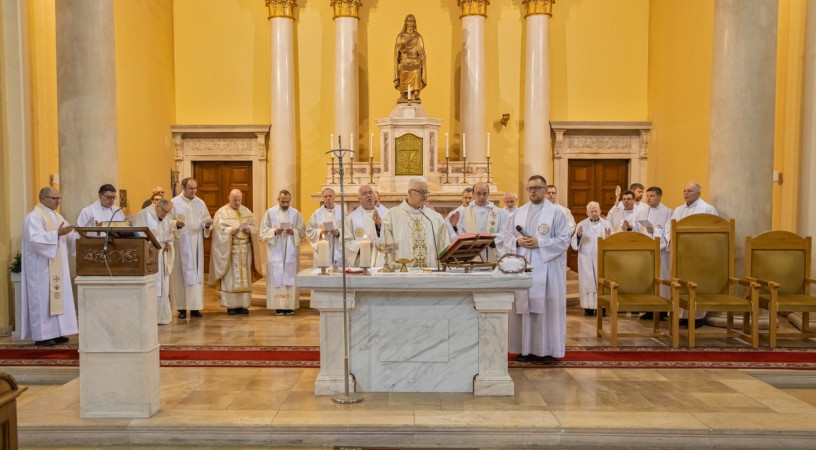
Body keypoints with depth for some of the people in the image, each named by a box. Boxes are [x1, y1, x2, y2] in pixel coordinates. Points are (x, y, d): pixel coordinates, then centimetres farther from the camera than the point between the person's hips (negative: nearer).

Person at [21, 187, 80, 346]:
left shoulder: (56, 215, 16)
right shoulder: (34, 217, -12)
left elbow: (68, 236, 15)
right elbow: (36, 239, -24)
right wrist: (57, 234, -31)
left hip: (56, 266, 9)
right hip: (42, 267, -9)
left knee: (57, 297, 8)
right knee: (43, 299, -5)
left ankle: (55, 332, 14)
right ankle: (42, 336, 1)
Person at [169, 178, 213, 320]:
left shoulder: (200, 203, 10)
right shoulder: (174, 202, -1)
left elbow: (206, 221, 11)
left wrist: (207, 224, -12)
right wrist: (176, 224, -25)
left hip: (196, 244, 3)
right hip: (181, 244, -3)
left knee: (197, 274, 3)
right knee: (180, 274, 0)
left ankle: (195, 306, 9)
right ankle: (181, 307, 7)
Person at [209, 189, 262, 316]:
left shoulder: (246, 211, 12)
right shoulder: (222, 212, -1)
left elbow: (255, 226, 9)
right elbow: (219, 230, -11)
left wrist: (249, 229, -12)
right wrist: (232, 230, -25)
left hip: (245, 249, 4)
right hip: (229, 250, -4)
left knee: (244, 277, 5)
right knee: (230, 278, -3)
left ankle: (242, 305, 11)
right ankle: (231, 305, 4)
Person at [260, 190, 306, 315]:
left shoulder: (296, 213, 7)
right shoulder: (270, 213, 5)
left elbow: (302, 232, 5)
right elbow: (263, 231, 3)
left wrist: (293, 231, -14)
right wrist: (274, 231, -15)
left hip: (291, 251, 1)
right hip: (275, 251, -1)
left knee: (290, 276, 0)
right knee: (276, 277, -4)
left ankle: (290, 306, 5)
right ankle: (278, 307, 0)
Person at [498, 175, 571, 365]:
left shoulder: (556, 212, 0)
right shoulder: (519, 212, 13)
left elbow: (564, 239, -6)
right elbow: (506, 235, 12)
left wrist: (539, 243, -15)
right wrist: (518, 241, -8)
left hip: (546, 268, -4)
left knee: (546, 307, -2)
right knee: (524, 306, 5)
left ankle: (549, 350, 8)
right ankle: (527, 348, 13)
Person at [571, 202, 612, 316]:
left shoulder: (607, 224, 4)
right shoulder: (581, 225, 5)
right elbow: (575, 244, 0)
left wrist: (608, 237, -21)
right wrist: (578, 235, -19)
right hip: (586, 260, 0)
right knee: (587, 282, 0)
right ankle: (588, 307, 4)